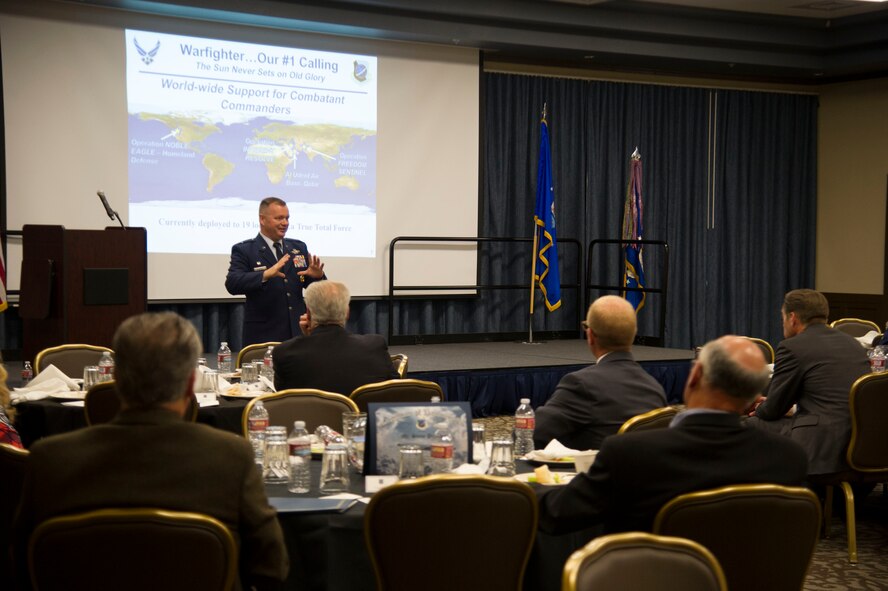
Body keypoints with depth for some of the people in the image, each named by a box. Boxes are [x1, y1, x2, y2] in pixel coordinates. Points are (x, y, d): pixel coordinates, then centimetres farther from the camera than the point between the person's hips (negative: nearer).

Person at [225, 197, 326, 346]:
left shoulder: (299, 248, 12)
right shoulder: (244, 250, -2)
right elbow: (232, 284, -17)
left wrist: (318, 276, -11)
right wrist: (266, 275, -32)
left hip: (298, 333, 4)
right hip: (262, 335, -4)